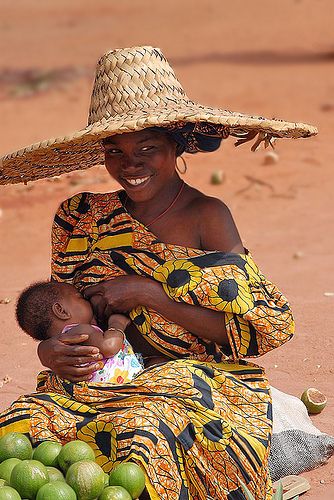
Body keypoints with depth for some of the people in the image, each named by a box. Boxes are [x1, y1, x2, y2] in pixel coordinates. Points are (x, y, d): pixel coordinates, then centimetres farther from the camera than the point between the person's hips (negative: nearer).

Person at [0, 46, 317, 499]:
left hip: (202, 381, -3)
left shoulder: (207, 217, -4)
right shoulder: (81, 218, 9)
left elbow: (259, 330, -10)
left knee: (139, 431, -38)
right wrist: (49, 351, -9)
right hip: (103, 379, 4)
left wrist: (149, 294, -14)